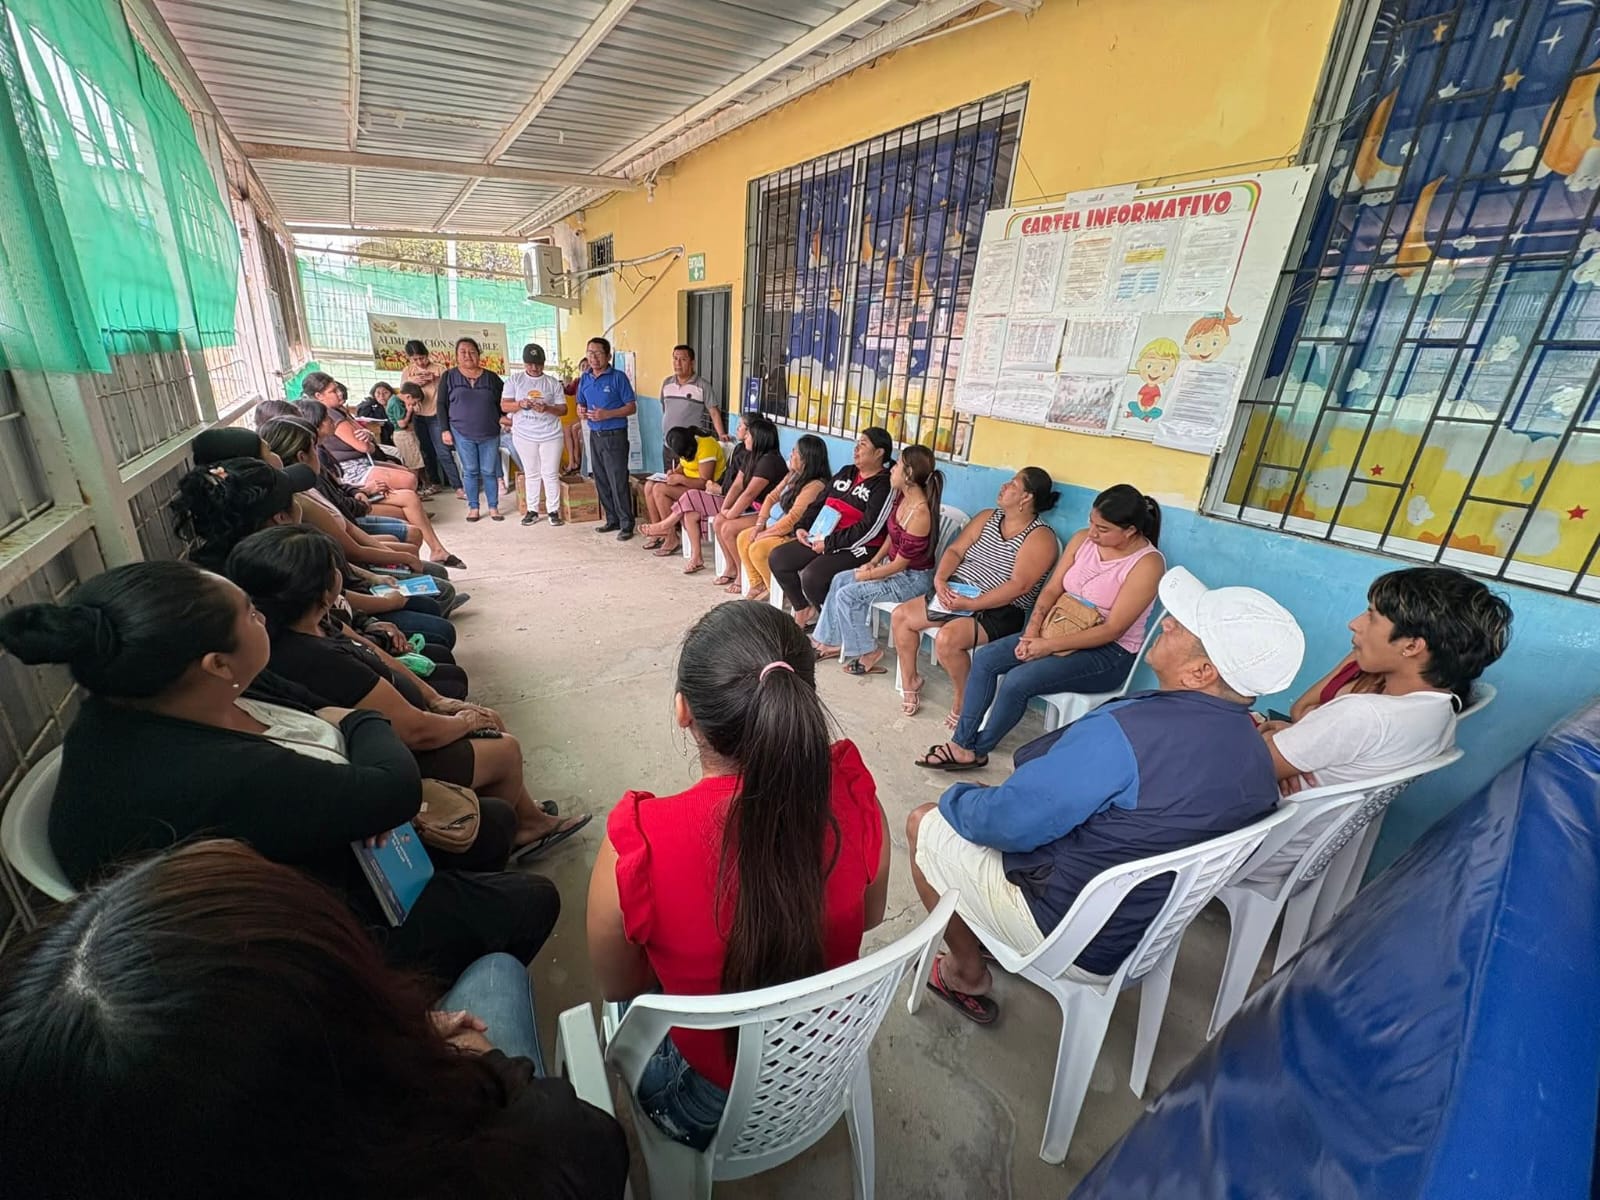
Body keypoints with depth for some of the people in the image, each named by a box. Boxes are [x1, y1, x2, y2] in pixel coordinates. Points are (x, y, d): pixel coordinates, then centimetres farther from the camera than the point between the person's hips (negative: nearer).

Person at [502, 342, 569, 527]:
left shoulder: (553, 382, 2)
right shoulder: (514, 380, 3)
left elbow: (563, 409, 0)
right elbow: (504, 406, -1)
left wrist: (547, 408, -19)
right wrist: (521, 404, -21)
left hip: (550, 435, -1)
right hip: (524, 436, 1)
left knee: (551, 474, 1)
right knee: (532, 474, 9)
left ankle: (553, 510, 9)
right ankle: (532, 510, 17)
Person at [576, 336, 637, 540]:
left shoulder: (618, 378, -7)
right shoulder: (585, 379, 11)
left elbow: (631, 407, -8)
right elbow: (581, 405, 21)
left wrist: (607, 414, -19)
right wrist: (581, 412, -3)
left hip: (615, 435, -7)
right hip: (594, 435, 7)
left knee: (618, 481, -8)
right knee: (601, 481, 10)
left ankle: (627, 524, 0)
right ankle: (612, 520, 21)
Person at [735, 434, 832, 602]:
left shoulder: (815, 485, -23)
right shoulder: (793, 475, 8)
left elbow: (793, 518, -26)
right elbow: (772, 497, 13)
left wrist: (767, 533, -17)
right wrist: (760, 523, 0)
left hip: (796, 535, -10)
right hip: (778, 528, 10)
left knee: (757, 549, -23)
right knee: (743, 538, 4)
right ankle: (758, 585, 11)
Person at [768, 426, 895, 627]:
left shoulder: (884, 486, -11)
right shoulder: (846, 472, 16)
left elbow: (868, 529, -21)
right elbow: (819, 503, 18)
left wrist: (829, 543, -20)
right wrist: (801, 527, 2)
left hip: (857, 548, -9)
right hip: (823, 538, 9)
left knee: (811, 577, -29)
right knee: (778, 558, -1)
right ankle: (803, 611, 11)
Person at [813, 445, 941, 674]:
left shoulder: (920, 514, -29)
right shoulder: (902, 496, -3)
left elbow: (899, 564, -22)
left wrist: (866, 575, -11)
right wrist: (873, 561, 1)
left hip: (913, 578, -9)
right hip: (894, 566, 9)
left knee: (848, 594, -16)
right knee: (840, 580, 4)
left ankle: (867, 654, 1)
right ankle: (833, 642, 12)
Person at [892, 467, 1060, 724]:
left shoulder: (1040, 537, -10)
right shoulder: (987, 517, 11)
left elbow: (1019, 585, -21)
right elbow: (955, 550, 6)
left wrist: (972, 604, -25)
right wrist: (940, 579, -13)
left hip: (998, 612, -7)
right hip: (955, 594, 7)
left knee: (946, 638, -31)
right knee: (900, 615, -5)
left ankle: (965, 700, -5)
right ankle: (909, 682, 10)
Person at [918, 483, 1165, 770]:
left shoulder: (1147, 564, -19)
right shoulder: (1083, 539, 0)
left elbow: (1113, 629, -21)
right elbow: (1051, 589, 2)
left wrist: (1048, 645, -23)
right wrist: (1032, 633, -14)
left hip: (1109, 653, -7)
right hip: (1060, 631, 7)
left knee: (1018, 679, -26)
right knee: (985, 657, -10)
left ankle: (977, 751, -4)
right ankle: (960, 743, -5)